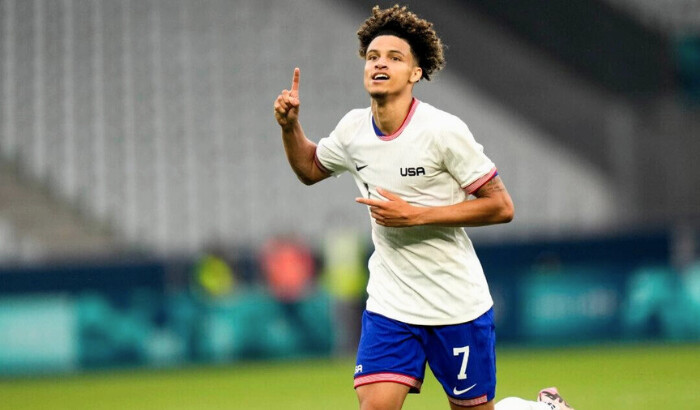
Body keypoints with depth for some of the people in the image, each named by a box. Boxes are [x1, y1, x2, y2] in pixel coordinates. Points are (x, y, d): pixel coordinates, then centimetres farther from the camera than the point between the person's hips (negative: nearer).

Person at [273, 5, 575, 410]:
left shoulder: (443, 130, -17)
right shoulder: (354, 128, 0)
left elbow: (501, 207, -15)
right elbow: (310, 169, 21)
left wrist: (415, 215, -22)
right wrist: (290, 126, 1)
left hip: (457, 306, -4)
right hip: (390, 304, 4)